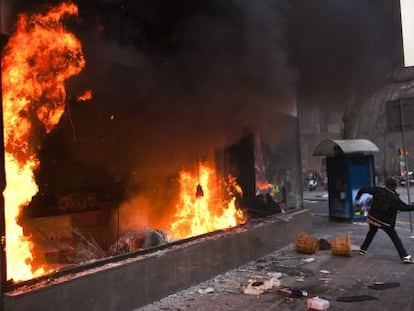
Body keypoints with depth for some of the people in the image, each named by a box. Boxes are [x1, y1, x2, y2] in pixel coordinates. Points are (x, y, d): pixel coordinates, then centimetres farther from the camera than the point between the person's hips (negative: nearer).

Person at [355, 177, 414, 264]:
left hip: (373, 218, 3)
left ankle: (363, 249, 33)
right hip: (386, 222, -3)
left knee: (371, 233, 27)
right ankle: (405, 256, -1)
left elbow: (364, 189, -1)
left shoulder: (378, 191, -8)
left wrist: (358, 195, 16)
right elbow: (405, 207, -17)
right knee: (395, 238, 5)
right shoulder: (395, 198, -16)